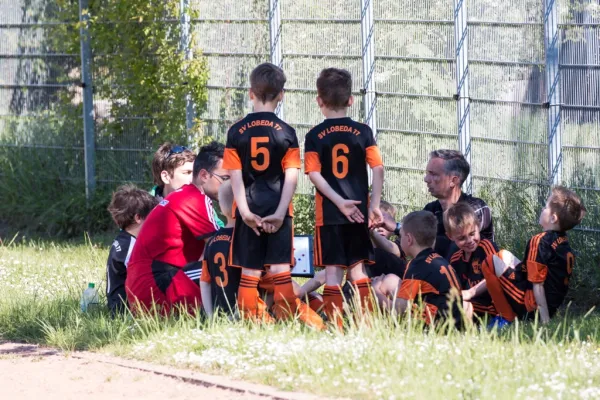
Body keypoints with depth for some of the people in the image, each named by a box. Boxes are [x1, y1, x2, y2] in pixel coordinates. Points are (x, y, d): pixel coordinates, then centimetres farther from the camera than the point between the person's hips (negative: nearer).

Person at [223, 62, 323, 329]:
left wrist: (244, 211, -8)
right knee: (279, 267, 0)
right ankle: (287, 317, -2)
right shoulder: (286, 133, -1)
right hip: (277, 208, -1)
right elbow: (292, 177, -7)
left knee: (250, 270, 6)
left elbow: (235, 175, -5)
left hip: (249, 209, 1)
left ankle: (249, 322, 6)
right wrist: (280, 212, -9)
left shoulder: (236, 132, 1)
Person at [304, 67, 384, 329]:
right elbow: (378, 169, -3)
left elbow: (314, 174, -10)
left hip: (328, 213, -2)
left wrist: (339, 201, -11)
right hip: (359, 212, 2)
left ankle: (336, 326, -5)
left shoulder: (315, 136, -1)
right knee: (357, 268, 8)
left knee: (333, 271, -1)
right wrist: (374, 205, -1)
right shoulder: (363, 132, 2)